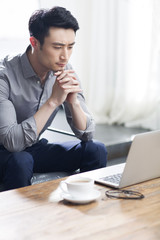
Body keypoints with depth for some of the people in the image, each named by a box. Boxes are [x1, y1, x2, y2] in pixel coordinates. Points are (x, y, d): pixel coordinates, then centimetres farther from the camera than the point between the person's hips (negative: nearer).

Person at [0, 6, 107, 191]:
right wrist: (53, 101, -34)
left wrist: (74, 101, -27)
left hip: (36, 149, 5)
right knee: (20, 161, -37)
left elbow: (86, 134, -7)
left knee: (95, 150, -13)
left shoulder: (65, 72, -9)